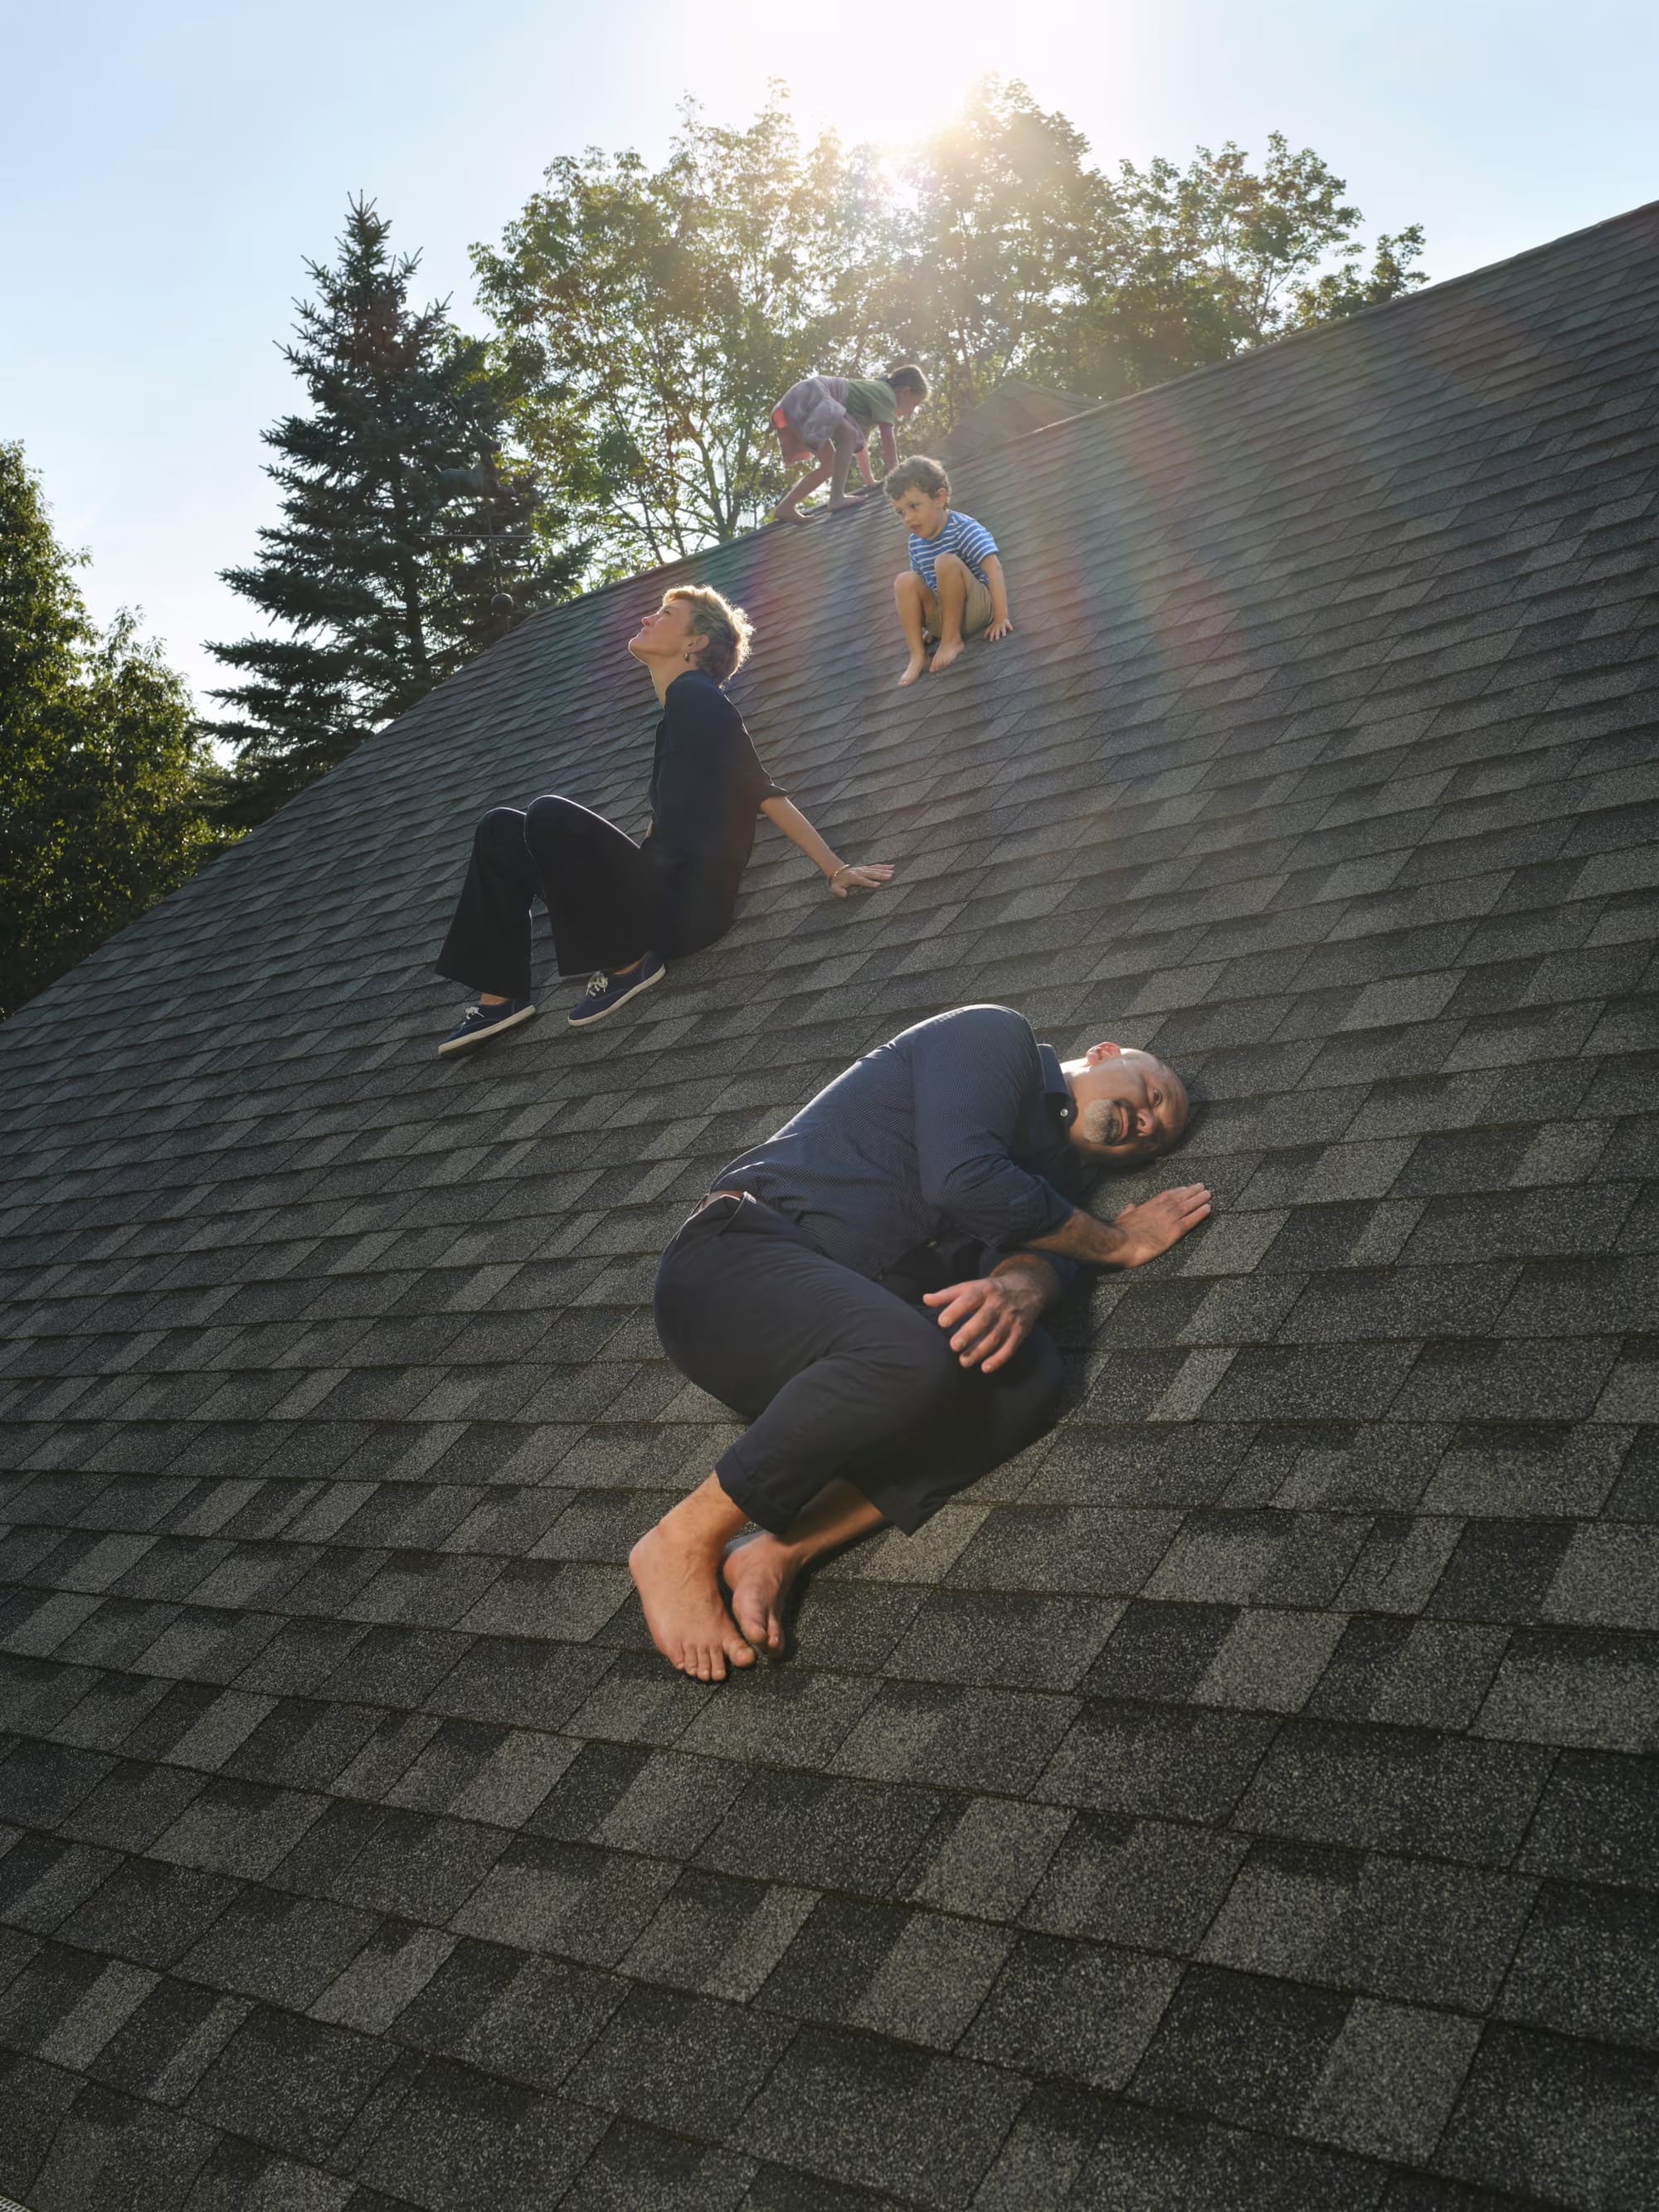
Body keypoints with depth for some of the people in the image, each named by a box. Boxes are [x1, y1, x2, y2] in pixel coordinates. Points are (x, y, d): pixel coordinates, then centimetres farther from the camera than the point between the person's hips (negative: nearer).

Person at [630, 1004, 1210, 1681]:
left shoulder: (1055, 1168, 22)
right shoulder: (995, 1036, 2)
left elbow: (1041, 1252, 0)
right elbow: (963, 1180, -15)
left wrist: (1020, 1289, -27)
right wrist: (1121, 1243, -2)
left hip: (850, 1316, 7)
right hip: (740, 1258, -7)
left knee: (1028, 1375, -16)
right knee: (914, 1360, -35)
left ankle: (782, 1551, -19)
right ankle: (683, 1542, -17)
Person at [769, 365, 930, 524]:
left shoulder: (874, 391, 26)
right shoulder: (885, 394, -5)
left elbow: (861, 444, 31)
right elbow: (887, 442, -11)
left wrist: (871, 481, 33)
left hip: (797, 403, 10)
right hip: (808, 397, -10)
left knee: (830, 464, 12)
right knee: (849, 435, -24)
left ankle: (785, 507, 8)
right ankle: (837, 497, -29)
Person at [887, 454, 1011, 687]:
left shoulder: (964, 529, -17)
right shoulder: (915, 543, 4)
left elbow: (993, 568, -26)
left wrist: (1001, 617, -33)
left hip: (977, 607, -6)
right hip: (943, 614, 6)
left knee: (946, 562, -29)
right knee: (905, 581, -16)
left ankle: (952, 639, -19)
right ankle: (918, 656, -22)